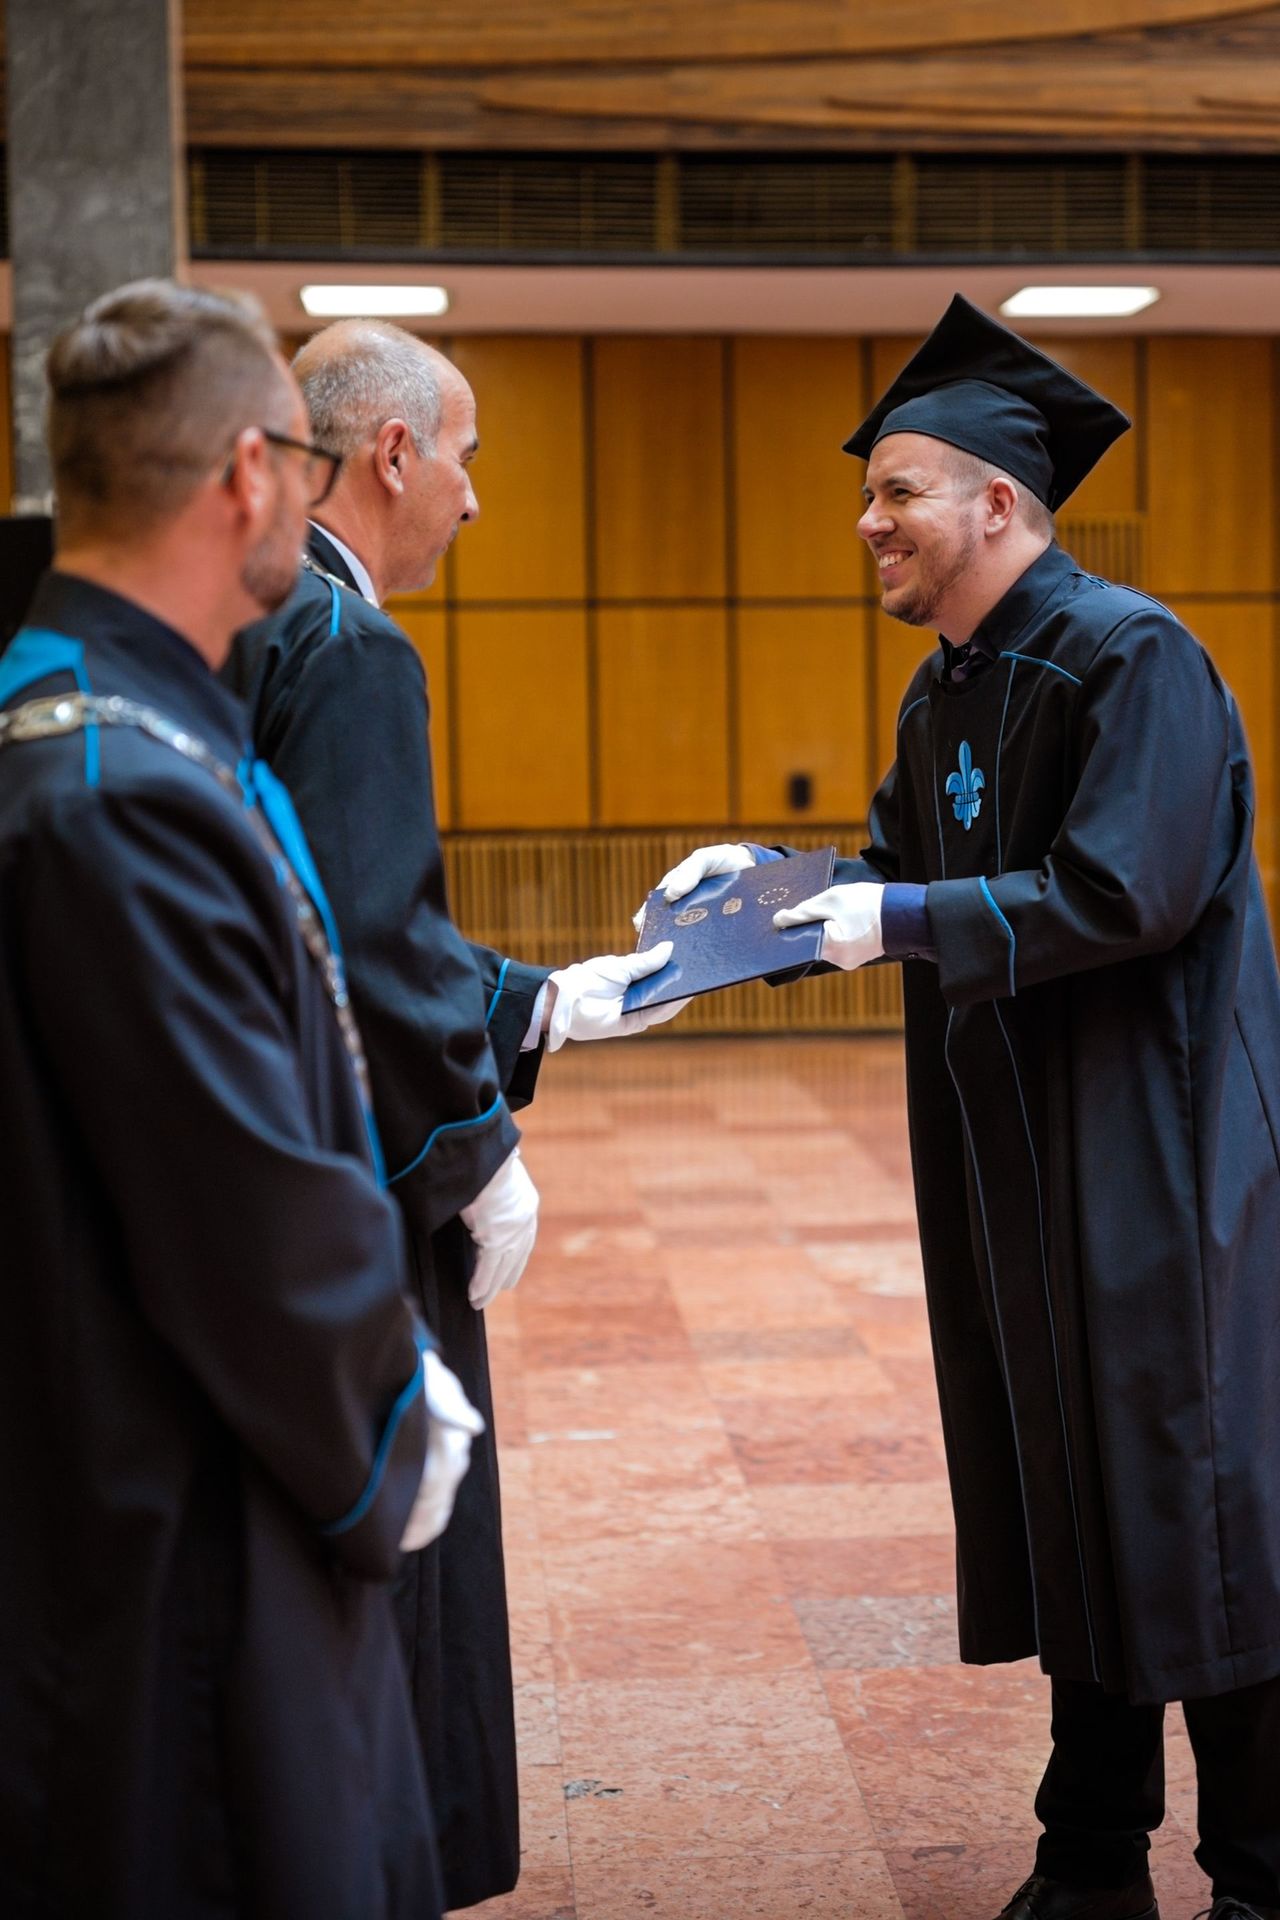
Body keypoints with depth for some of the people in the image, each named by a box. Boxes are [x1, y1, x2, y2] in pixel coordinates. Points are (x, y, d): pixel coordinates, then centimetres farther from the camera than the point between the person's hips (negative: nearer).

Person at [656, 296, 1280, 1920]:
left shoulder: (1129, 657, -14)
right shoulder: (945, 694, 12)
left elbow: (1127, 895, -23)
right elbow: (907, 878, 18)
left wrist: (909, 921, -18)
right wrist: (768, 876, 4)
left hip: (1150, 1154, -8)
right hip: (1016, 1164, 8)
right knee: (1064, 1498, 13)